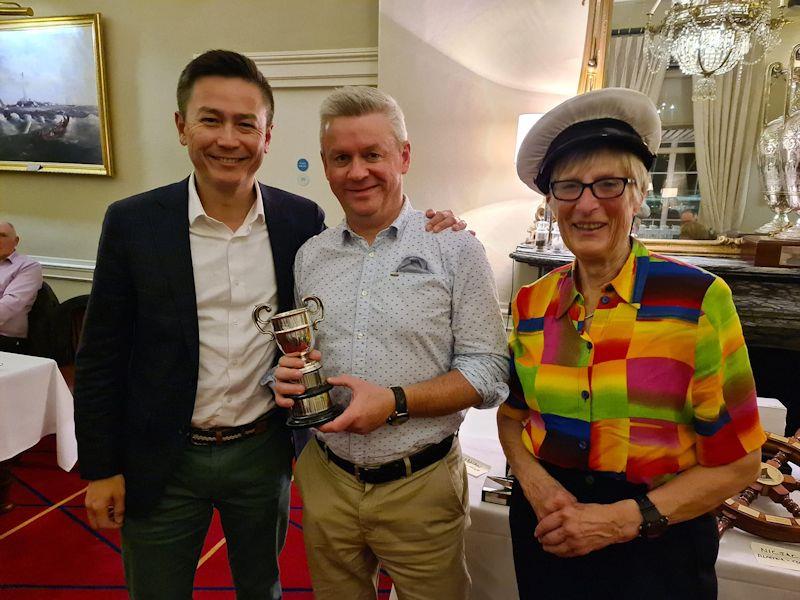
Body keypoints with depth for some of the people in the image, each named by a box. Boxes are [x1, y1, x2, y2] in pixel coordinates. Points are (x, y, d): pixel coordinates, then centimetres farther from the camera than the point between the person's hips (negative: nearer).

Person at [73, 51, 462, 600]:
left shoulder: (302, 220, -6)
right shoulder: (132, 223, -10)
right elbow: (101, 358, -4)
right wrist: (100, 469, -2)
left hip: (263, 452, 1)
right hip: (161, 464, 0)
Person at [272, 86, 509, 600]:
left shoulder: (455, 248, -9)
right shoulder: (310, 256, 5)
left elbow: (489, 372, -10)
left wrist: (396, 402, -22)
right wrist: (288, 376, -10)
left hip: (421, 486, -3)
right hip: (325, 480, 4)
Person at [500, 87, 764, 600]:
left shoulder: (699, 298, -14)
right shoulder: (532, 303, -4)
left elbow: (736, 462, -10)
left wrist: (623, 519, -18)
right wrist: (534, 482, -11)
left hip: (656, 545, -3)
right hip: (548, 533, 3)